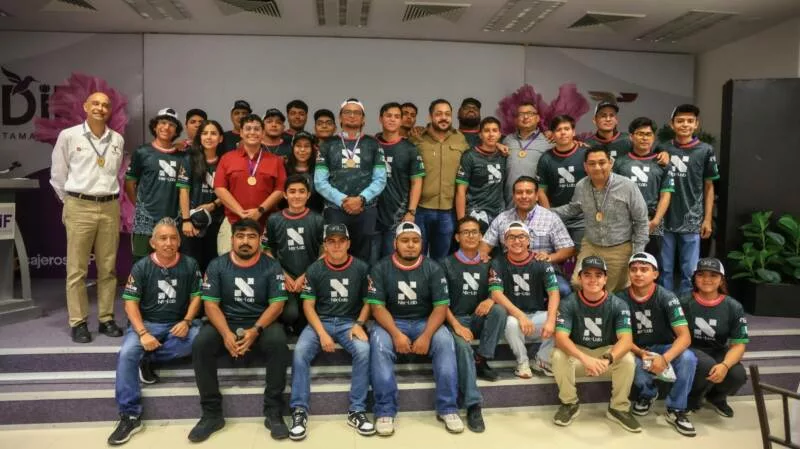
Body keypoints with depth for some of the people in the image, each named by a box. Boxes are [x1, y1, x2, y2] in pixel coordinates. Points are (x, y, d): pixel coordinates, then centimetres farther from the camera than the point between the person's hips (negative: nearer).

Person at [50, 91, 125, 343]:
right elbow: (58, 174, 7)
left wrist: (108, 196, 16)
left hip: (110, 207, 3)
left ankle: (107, 319, 14)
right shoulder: (68, 136, 0)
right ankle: (78, 322, 7)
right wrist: (70, 202, 10)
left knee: (108, 268, 7)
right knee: (77, 269, 0)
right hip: (80, 208, -3)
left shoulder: (118, 140, 9)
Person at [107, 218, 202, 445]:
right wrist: (143, 333, -20)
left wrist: (186, 321, -16)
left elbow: (196, 296, 3)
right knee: (126, 354, -28)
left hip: (178, 324, 1)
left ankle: (149, 358, -13)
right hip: (147, 323, 0)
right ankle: (130, 416, -19)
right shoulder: (141, 267, -3)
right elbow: (131, 303, -6)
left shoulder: (190, 265, -1)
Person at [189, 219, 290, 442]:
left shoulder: (271, 266, -2)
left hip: (262, 323, -1)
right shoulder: (217, 266, 1)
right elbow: (210, 304, -5)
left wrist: (255, 330, -24)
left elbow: (277, 304, -8)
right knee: (200, 345, -27)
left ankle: (273, 412, -19)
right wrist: (226, 334, -22)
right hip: (225, 322, 2)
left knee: (278, 343, -32)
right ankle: (212, 413, -14)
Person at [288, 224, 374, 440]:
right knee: (300, 352, -28)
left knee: (363, 350, -30)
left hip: (349, 322, 0)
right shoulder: (315, 270, 0)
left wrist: (359, 324, -11)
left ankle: (357, 410, -17)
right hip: (320, 321, 1)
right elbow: (308, 305, -2)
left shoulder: (361, 268, 1)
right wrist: (322, 333, -15)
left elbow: (368, 301, 7)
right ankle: (299, 411, -16)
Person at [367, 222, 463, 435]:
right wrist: (396, 334, -25)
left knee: (445, 341, -28)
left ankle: (448, 409, -17)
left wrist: (427, 335, -23)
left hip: (424, 321, 1)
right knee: (379, 343, -32)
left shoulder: (433, 268, -2)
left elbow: (441, 306, -7)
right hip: (391, 322, -1)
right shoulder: (381, 269, -4)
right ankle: (385, 411, -23)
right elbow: (377, 306, -9)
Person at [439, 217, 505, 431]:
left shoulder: (487, 265, 12)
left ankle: (481, 361, -16)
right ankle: (473, 405, -33)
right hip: (455, 320, -3)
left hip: (478, 320, 4)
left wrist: (490, 300, -18)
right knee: (463, 347, -34)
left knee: (499, 310, -27)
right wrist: (456, 325, -19)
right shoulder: (447, 264, 2)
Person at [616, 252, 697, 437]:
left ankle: (676, 410, -9)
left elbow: (685, 336, -22)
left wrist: (665, 358, -38)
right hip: (636, 351, 0)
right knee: (631, 365, -34)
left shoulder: (666, 298, -15)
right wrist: (641, 353, -28)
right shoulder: (621, 299, -10)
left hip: (664, 347, 0)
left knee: (688, 358, -32)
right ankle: (647, 393, 5)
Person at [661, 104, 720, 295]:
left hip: (692, 221, -1)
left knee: (690, 272, 5)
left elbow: (709, 187, 6)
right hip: (665, 220, 1)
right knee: (665, 270, 9)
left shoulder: (705, 151, 1)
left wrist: (707, 219, 2)